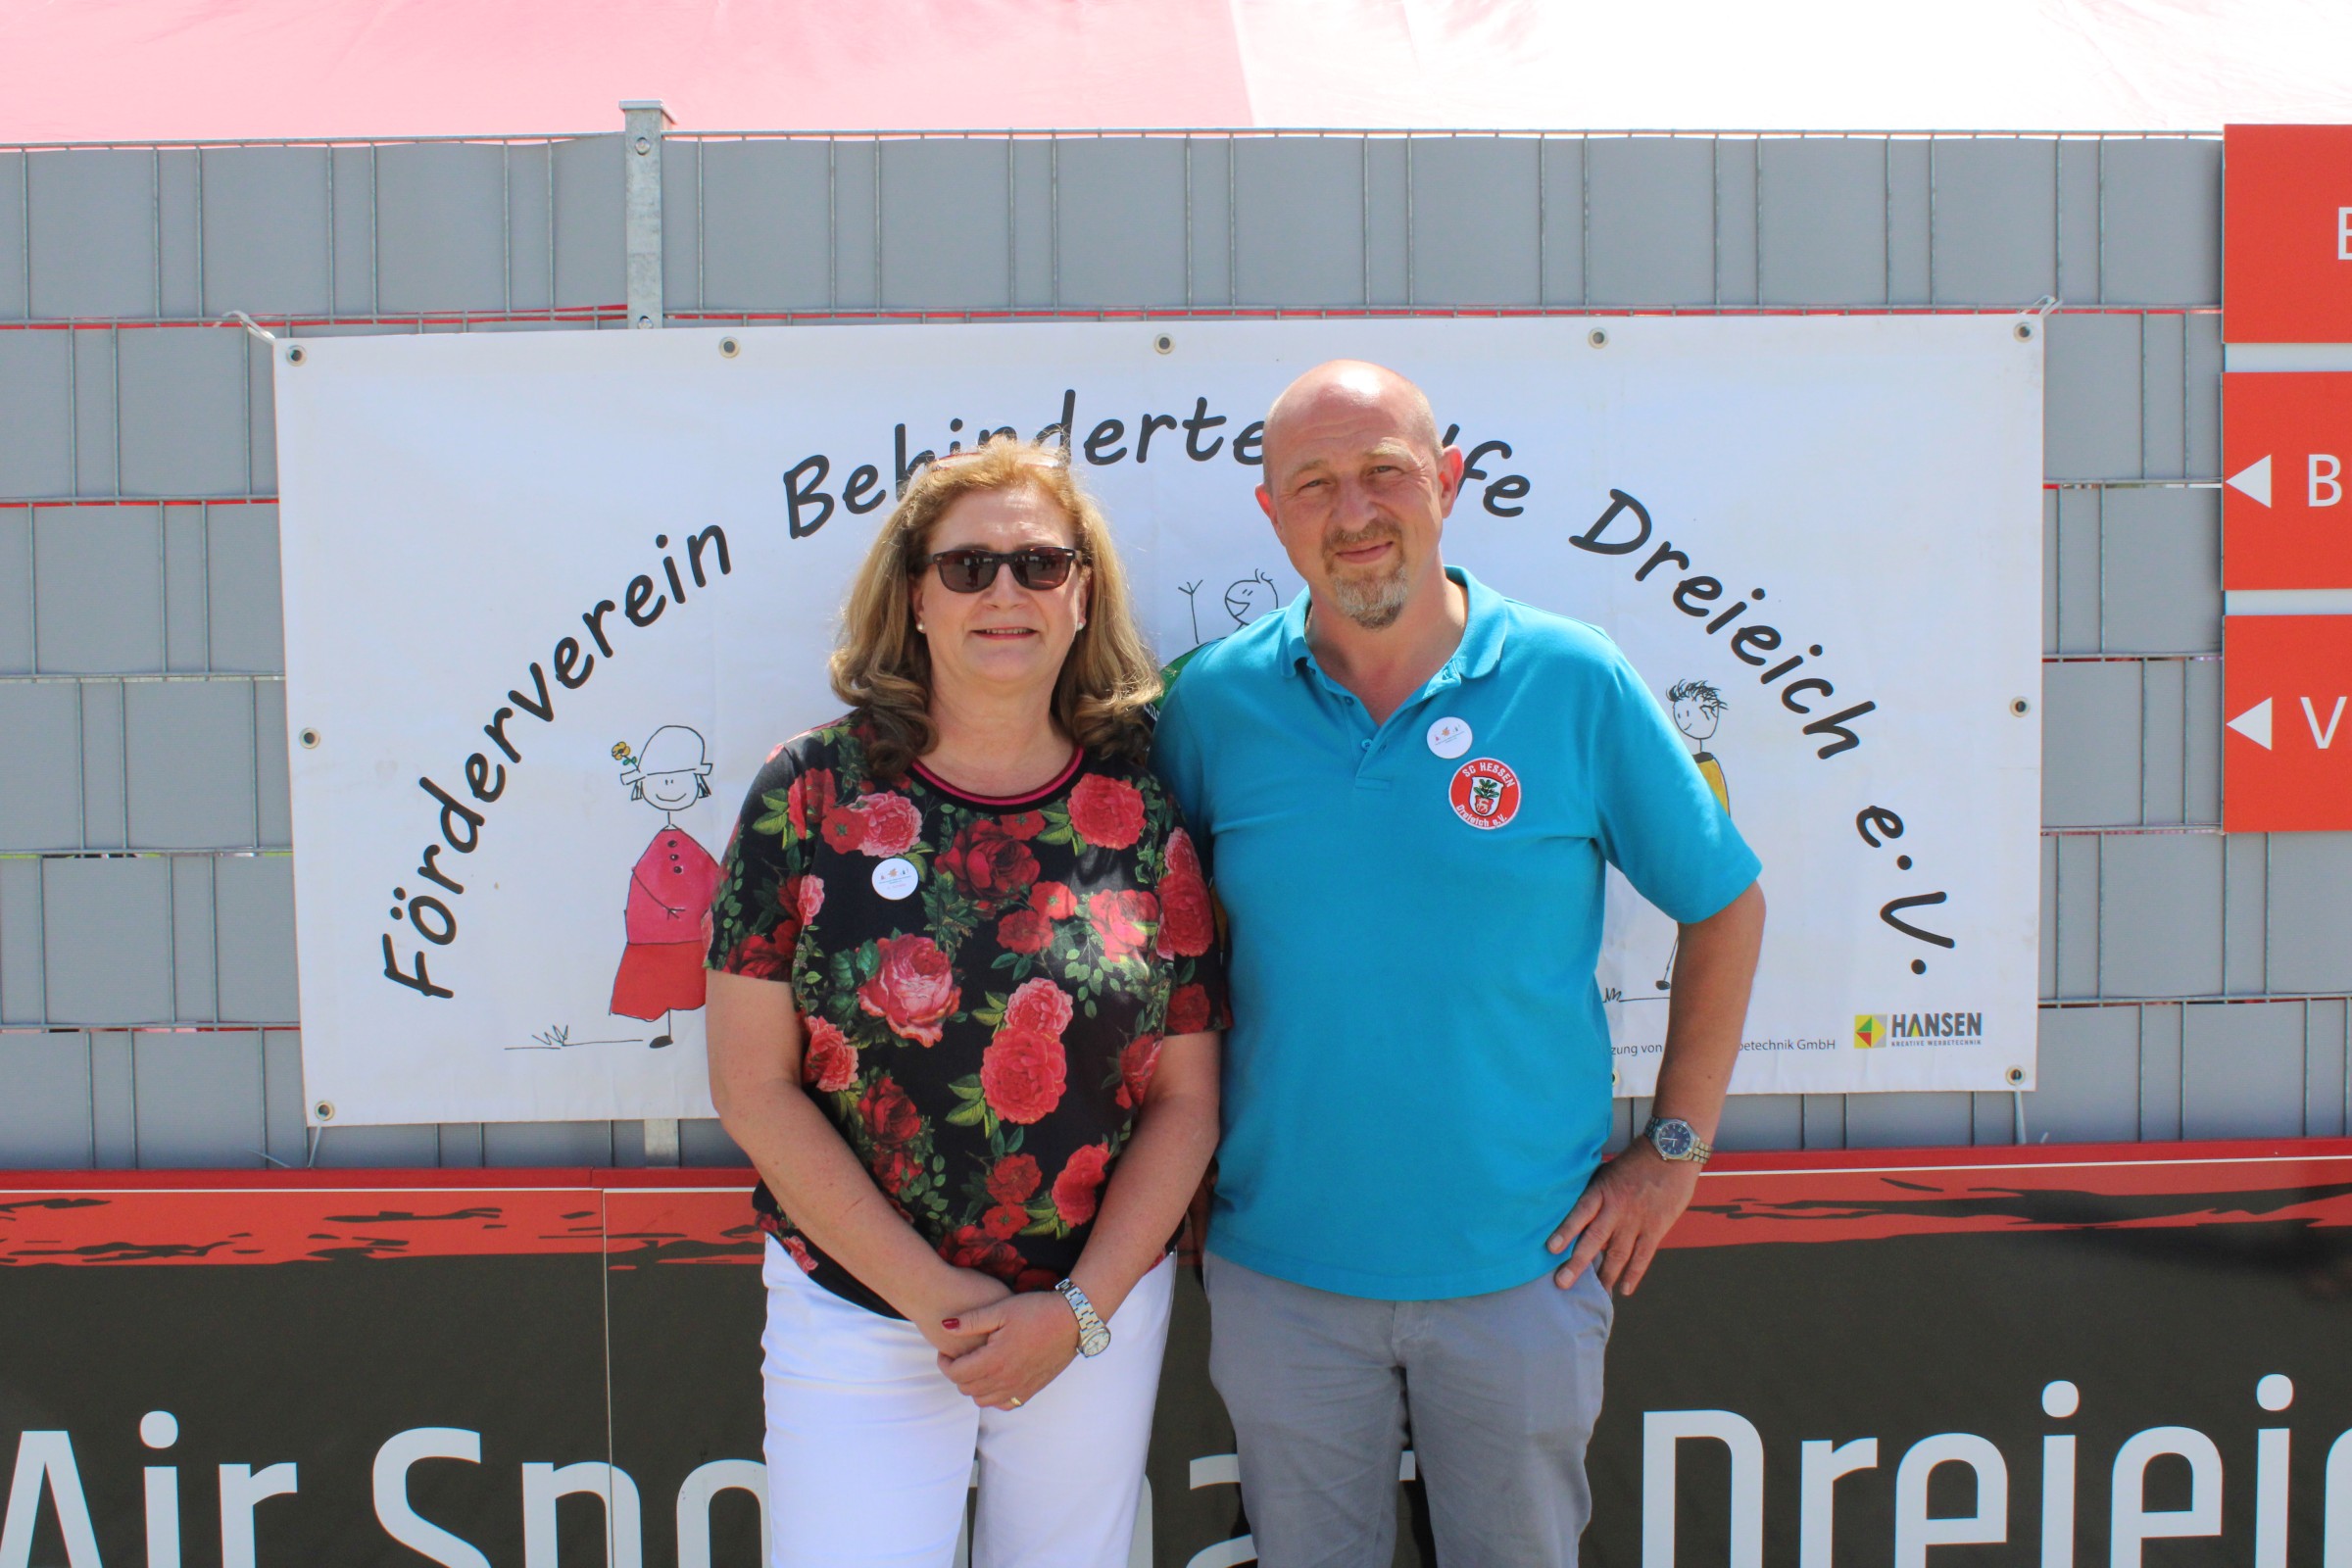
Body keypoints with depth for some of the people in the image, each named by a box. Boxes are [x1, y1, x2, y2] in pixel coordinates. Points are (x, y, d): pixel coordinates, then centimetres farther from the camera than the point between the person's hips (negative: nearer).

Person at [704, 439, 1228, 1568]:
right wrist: (933, 1296, -11)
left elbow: (1186, 1098, 1)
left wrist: (1081, 1309, -8)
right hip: (855, 1314, -1)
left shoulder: (1147, 809, -2)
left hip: (1098, 1315, 2)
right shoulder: (809, 796, -6)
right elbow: (755, 1088, -7)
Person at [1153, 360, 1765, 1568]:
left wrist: (1672, 1152, 0)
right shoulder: (1214, 701, -4)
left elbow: (1726, 908, 3)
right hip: (1281, 1270, 1)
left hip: (1523, 1263, -1)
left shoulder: (1574, 683, -7)